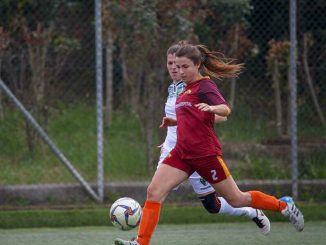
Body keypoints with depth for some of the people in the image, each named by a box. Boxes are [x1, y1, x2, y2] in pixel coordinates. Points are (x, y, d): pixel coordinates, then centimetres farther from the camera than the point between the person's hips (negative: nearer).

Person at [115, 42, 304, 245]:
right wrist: (176, 122, 15)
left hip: (205, 152, -8)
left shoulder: (205, 86, -9)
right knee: (154, 192, -9)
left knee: (236, 199, 3)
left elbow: (226, 110, -25)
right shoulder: (188, 88, 16)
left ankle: (284, 206, 22)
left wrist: (212, 108, -45)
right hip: (182, 153, 8)